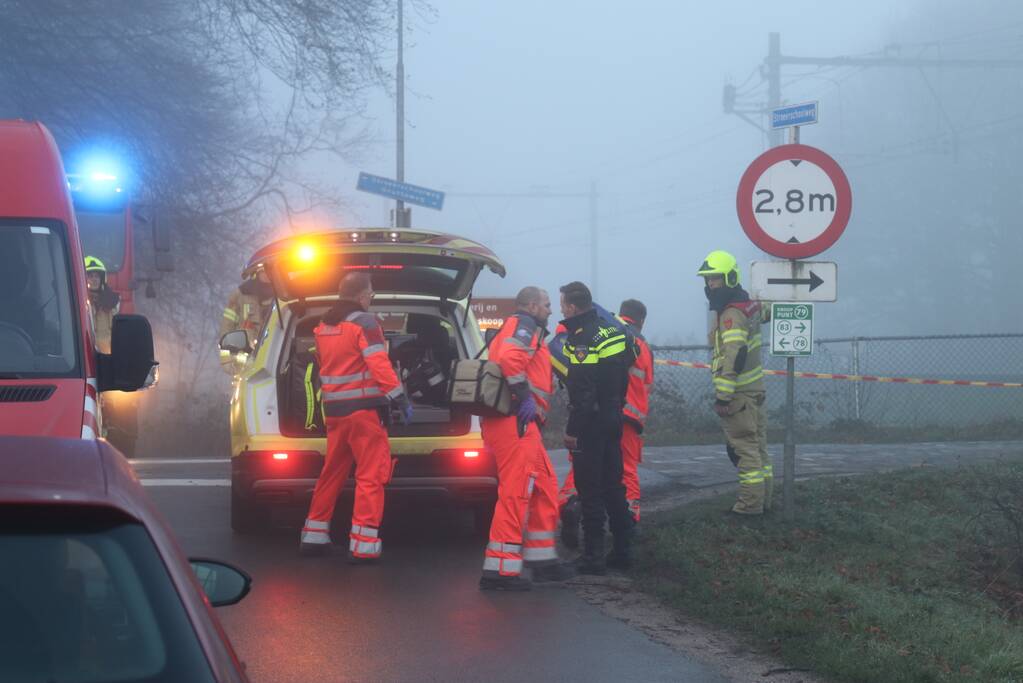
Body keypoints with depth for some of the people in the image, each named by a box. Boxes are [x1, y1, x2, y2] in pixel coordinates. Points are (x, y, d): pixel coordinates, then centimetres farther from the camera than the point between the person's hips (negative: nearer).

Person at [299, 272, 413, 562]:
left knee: (332, 473, 17)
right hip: (364, 409, -8)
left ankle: (313, 537, 22)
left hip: (334, 410, 8)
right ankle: (363, 546, -11)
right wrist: (399, 398, -17)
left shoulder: (323, 327, 14)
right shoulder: (363, 322, -10)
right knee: (370, 476, -6)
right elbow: (379, 364, -18)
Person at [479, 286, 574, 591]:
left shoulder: (512, 329, 28)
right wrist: (524, 395, -20)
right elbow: (509, 357, -23)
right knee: (516, 492, -13)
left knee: (545, 487, 16)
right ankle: (500, 570, -16)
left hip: (520, 424, 11)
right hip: (517, 420, -11)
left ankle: (542, 560, 20)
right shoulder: (524, 325, -4)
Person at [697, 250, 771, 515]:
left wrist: (723, 396, -24)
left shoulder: (732, 315, -18)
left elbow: (733, 358, -25)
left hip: (738, 394, -10)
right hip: (755, 390, 10)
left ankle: (750, 502, -4)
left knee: (744, 449, -6)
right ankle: (763, 498, 20)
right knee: (758, 446, 14)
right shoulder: (750, 305, 10)